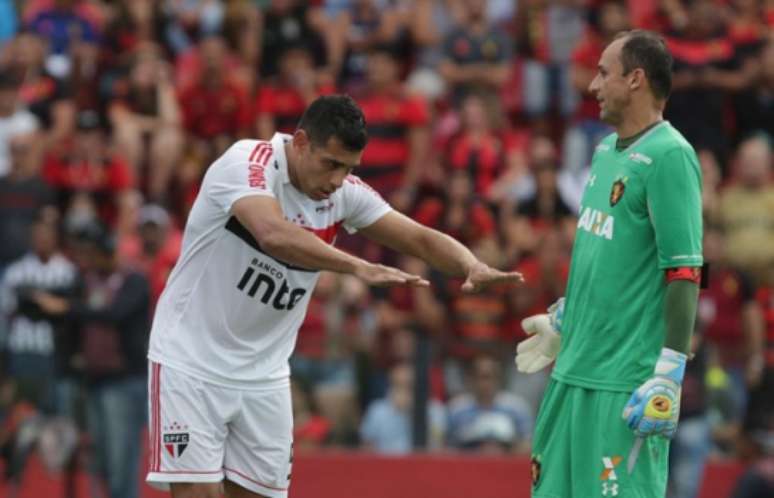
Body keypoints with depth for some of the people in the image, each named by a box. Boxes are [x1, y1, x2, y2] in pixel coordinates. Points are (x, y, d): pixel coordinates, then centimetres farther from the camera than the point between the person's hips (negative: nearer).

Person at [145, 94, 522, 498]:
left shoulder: (345, 193, -3)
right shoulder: (246, 162, -21)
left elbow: (421, 239, -1)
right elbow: (274, 236, -39)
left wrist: (473, 267, -23)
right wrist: (360, 267, -50)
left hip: (264, 373, 6)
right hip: (191, 360, -6)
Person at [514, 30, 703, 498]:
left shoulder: (669, 156, -13)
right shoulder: (606, 150, 14)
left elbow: (685, 273, -18)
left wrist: (669, 376, -22)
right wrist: (561, 322, 33)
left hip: (627, 383, -9)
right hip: (574, 371, 9)